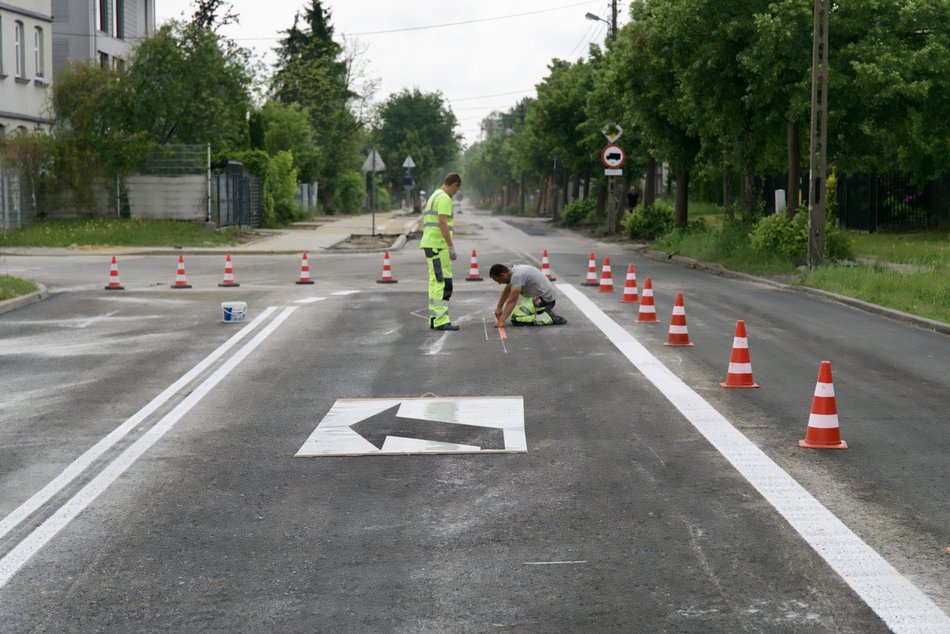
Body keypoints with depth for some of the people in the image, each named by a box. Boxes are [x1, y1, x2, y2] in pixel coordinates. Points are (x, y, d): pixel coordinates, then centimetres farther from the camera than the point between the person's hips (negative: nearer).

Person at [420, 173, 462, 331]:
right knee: (444, 283, -11)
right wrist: (451, 246, -21)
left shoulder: (434, 197, 19)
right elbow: (443, 223, -21)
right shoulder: (444, 198, -12)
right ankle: (441, 320, -14)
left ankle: (434, 318, 14)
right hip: (438, 246, -10)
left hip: (430, 245, 10)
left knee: (435, 282, 12)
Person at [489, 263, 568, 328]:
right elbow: (507, 291, 26)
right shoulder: (514, 270, 9)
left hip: (545, 300, -10)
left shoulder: (517, 276, -21)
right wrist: (498, 308, 31)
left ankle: (549, 318, -18)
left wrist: (501, 321, -26)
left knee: (516, 319, -21)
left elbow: (511, 301, -25)